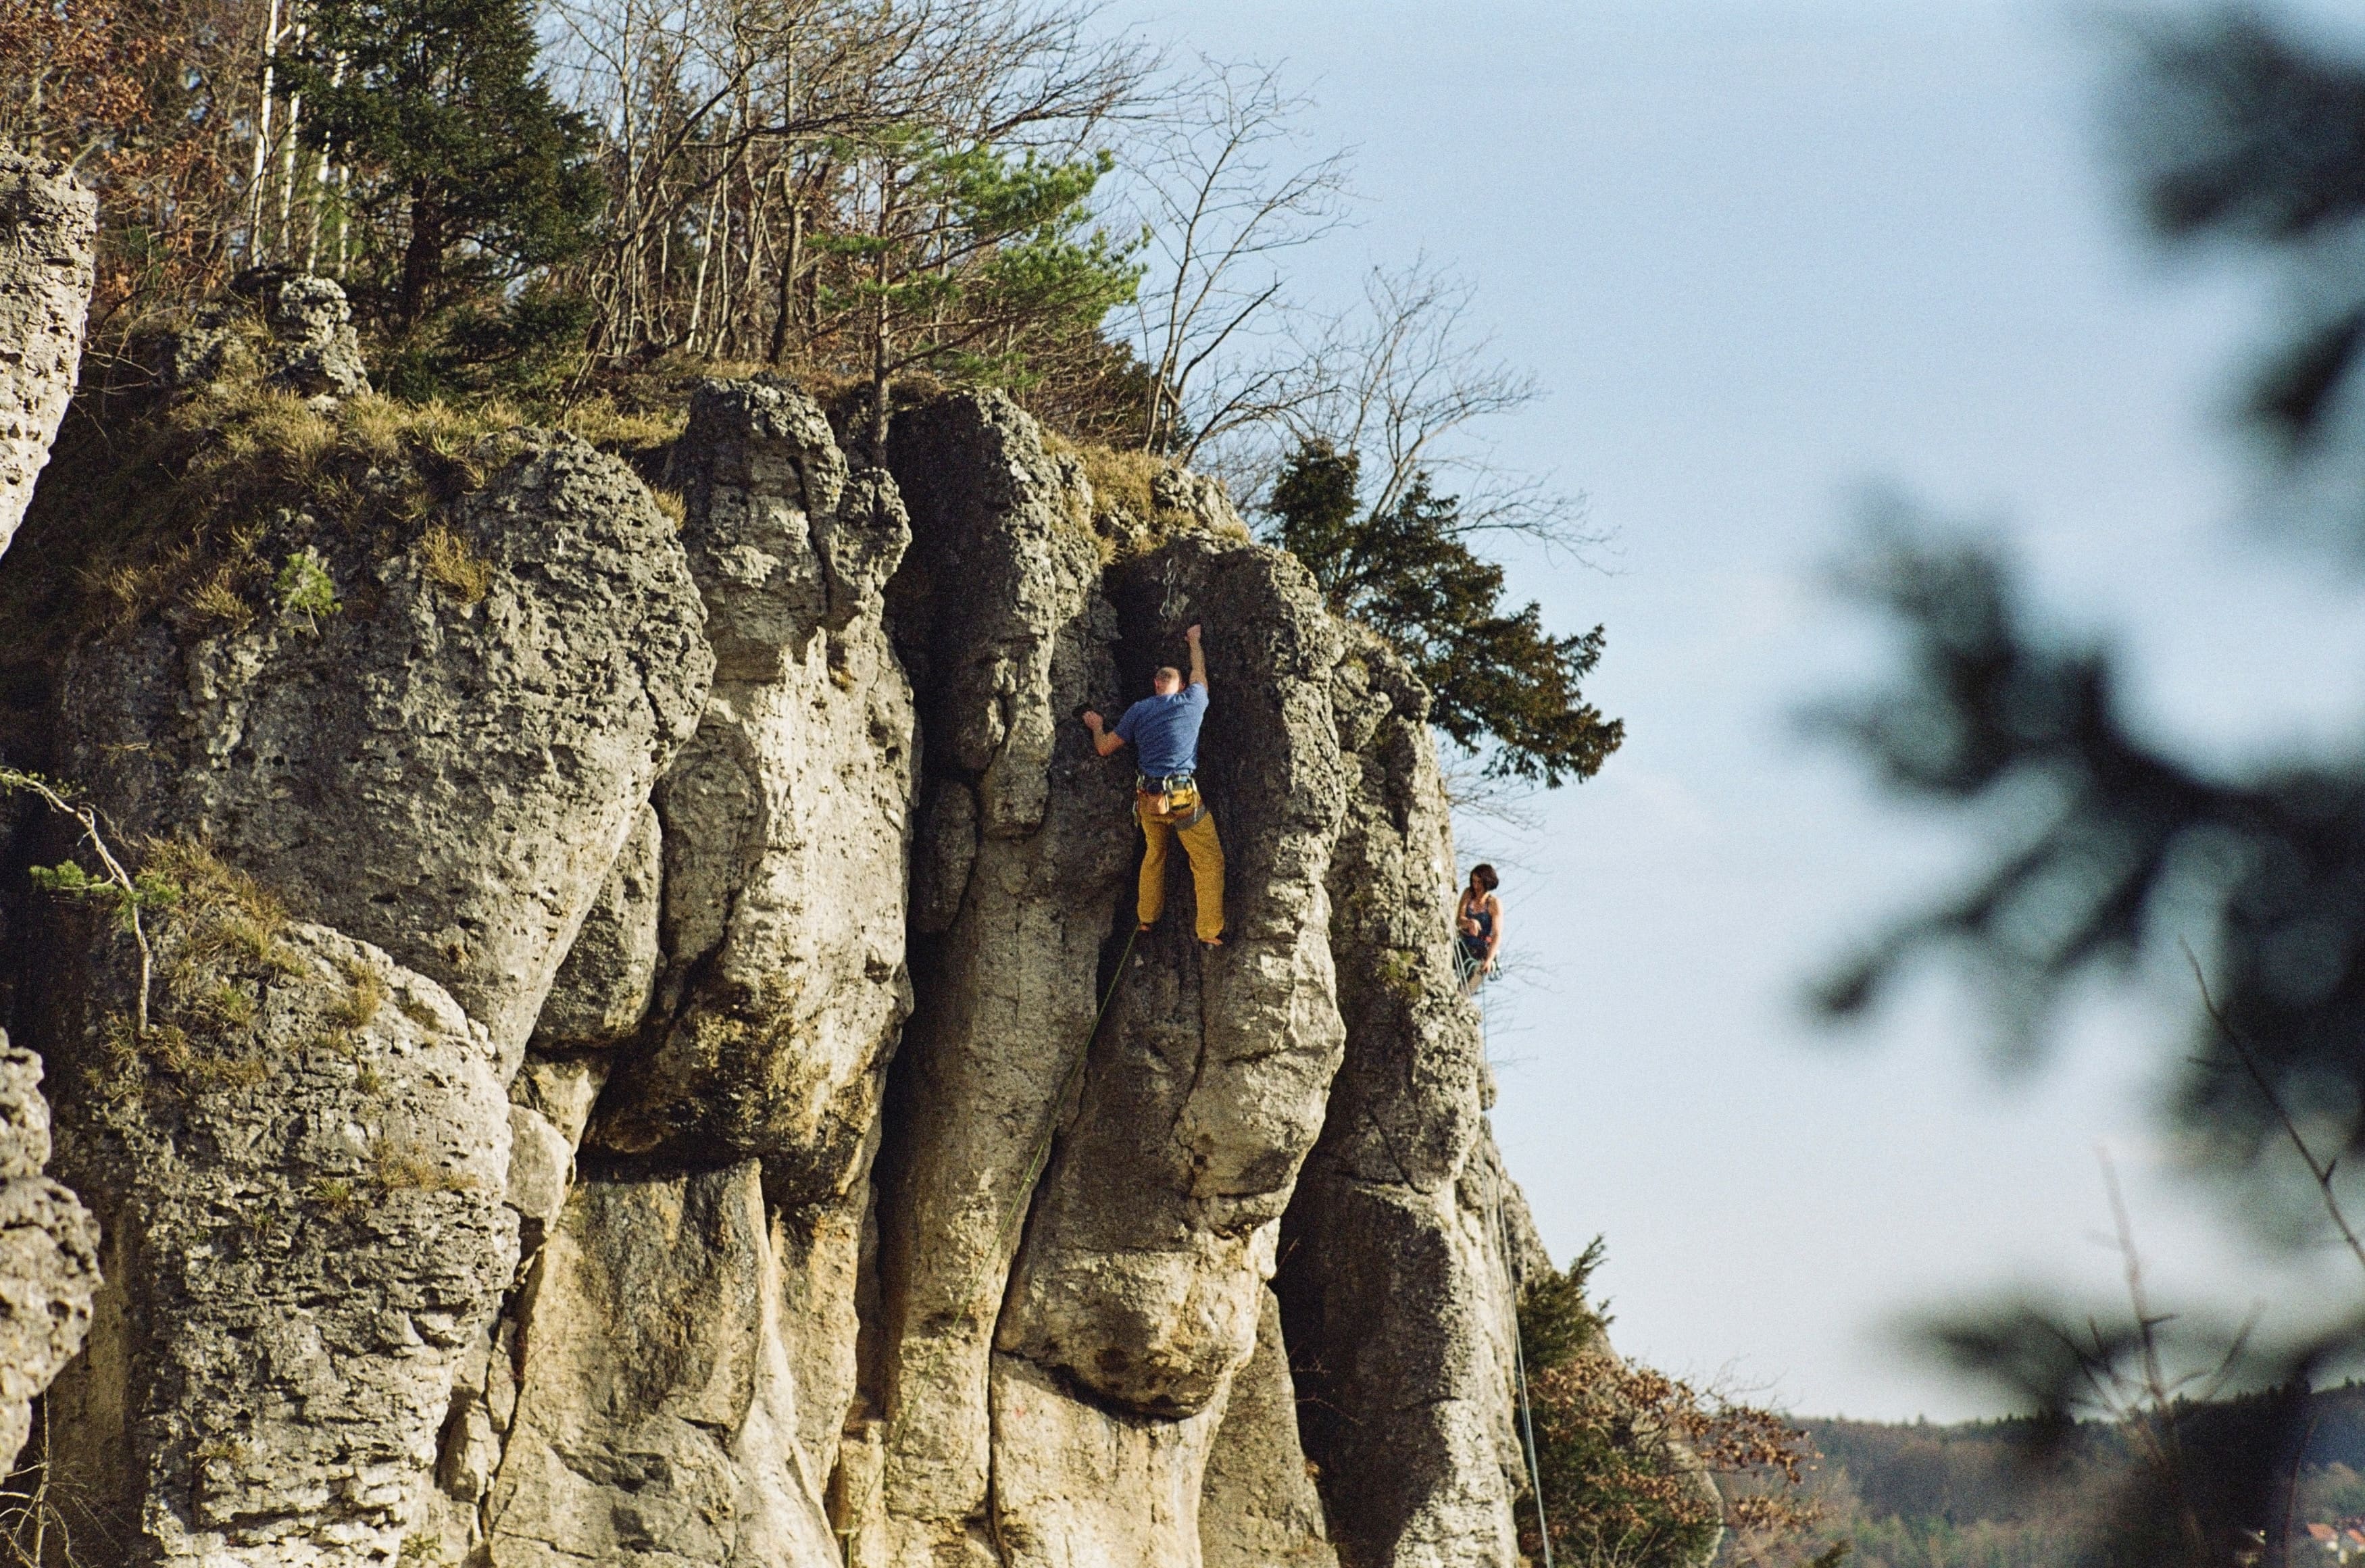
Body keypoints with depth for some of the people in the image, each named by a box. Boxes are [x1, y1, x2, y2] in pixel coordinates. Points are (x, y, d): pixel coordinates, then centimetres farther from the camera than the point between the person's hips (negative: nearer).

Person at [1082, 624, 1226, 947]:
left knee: (1154, 853, 24)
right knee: (1209, 861, 0)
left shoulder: (1139, 711, 5)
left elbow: (1104, 748, 13)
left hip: (1148, 798, 3)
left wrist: (1095, 726, 34)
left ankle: (1147, 917, 29)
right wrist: (1194, 641, 42)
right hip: (1184, 797, -3)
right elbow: (1200, 671, 24)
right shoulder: (1192, 702, 1)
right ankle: (1210, 932, -9)